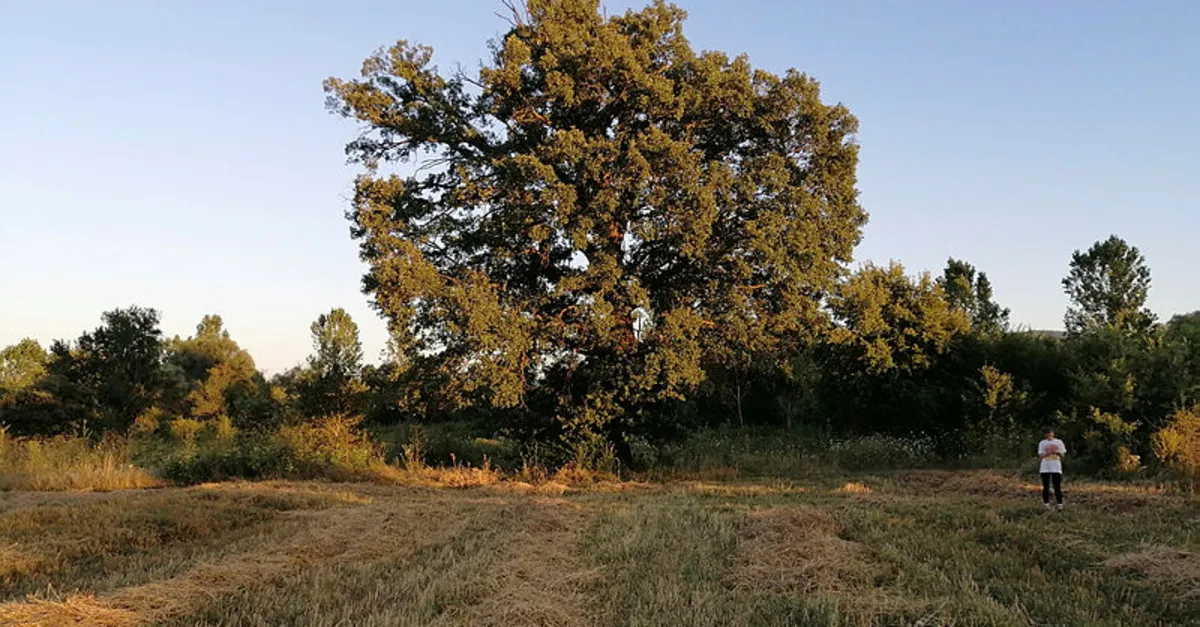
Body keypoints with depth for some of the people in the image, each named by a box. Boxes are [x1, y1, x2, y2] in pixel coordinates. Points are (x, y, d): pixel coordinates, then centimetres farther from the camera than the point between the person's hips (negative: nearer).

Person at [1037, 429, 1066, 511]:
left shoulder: (1059, 442, 8)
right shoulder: (1042, 443, 7)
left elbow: (1062, 454, 7)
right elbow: (1041, 455, 1)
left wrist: (1056, 452, -13)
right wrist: (1048, 453, -17)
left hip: (1056, 467, -1)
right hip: (1045, 468, 1)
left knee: (1057, 487, -6)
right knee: (1046, 487, 3)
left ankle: (1060, 505, -6)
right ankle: (1046, 505, 9)